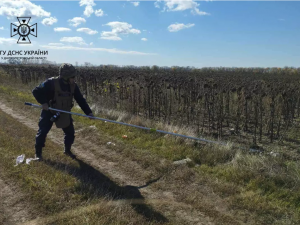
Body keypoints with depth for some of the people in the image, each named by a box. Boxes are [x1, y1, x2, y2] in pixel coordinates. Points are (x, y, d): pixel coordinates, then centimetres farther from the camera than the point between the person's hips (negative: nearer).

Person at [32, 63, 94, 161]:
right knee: (42, 132, -1)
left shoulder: (73, 86, -11)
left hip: (64, 113, 4)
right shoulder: (51, 83, -25)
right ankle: (38, 153, 21)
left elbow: (80, 99, -7)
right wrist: (43, 102, -28)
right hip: (49, 112, -4)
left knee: (70, 132, 5)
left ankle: (67, 150, 28)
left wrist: (88, 112, -15)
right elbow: (36, 91, -16)